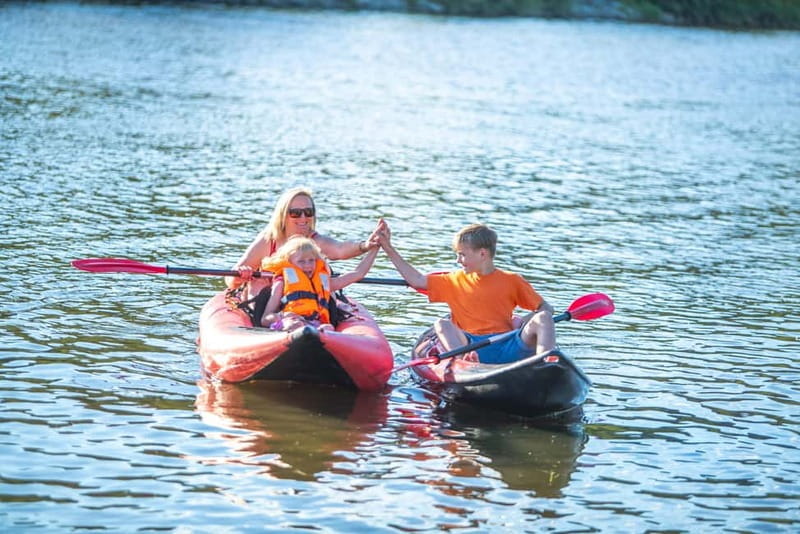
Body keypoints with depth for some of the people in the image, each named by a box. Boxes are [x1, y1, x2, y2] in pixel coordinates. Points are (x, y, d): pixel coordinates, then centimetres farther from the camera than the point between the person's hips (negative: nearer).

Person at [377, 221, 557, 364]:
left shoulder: (511, 281, 13)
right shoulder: (456, 281, 21)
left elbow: (545, 307, 13)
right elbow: (417, 280, 18)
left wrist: (525, 324, -8)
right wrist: (389, 249, 15)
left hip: (508, 346, -1)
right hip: (474, 349, 1)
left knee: (542, 318, -22)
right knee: (442, 324, -23)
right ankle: (465, 361, -51)